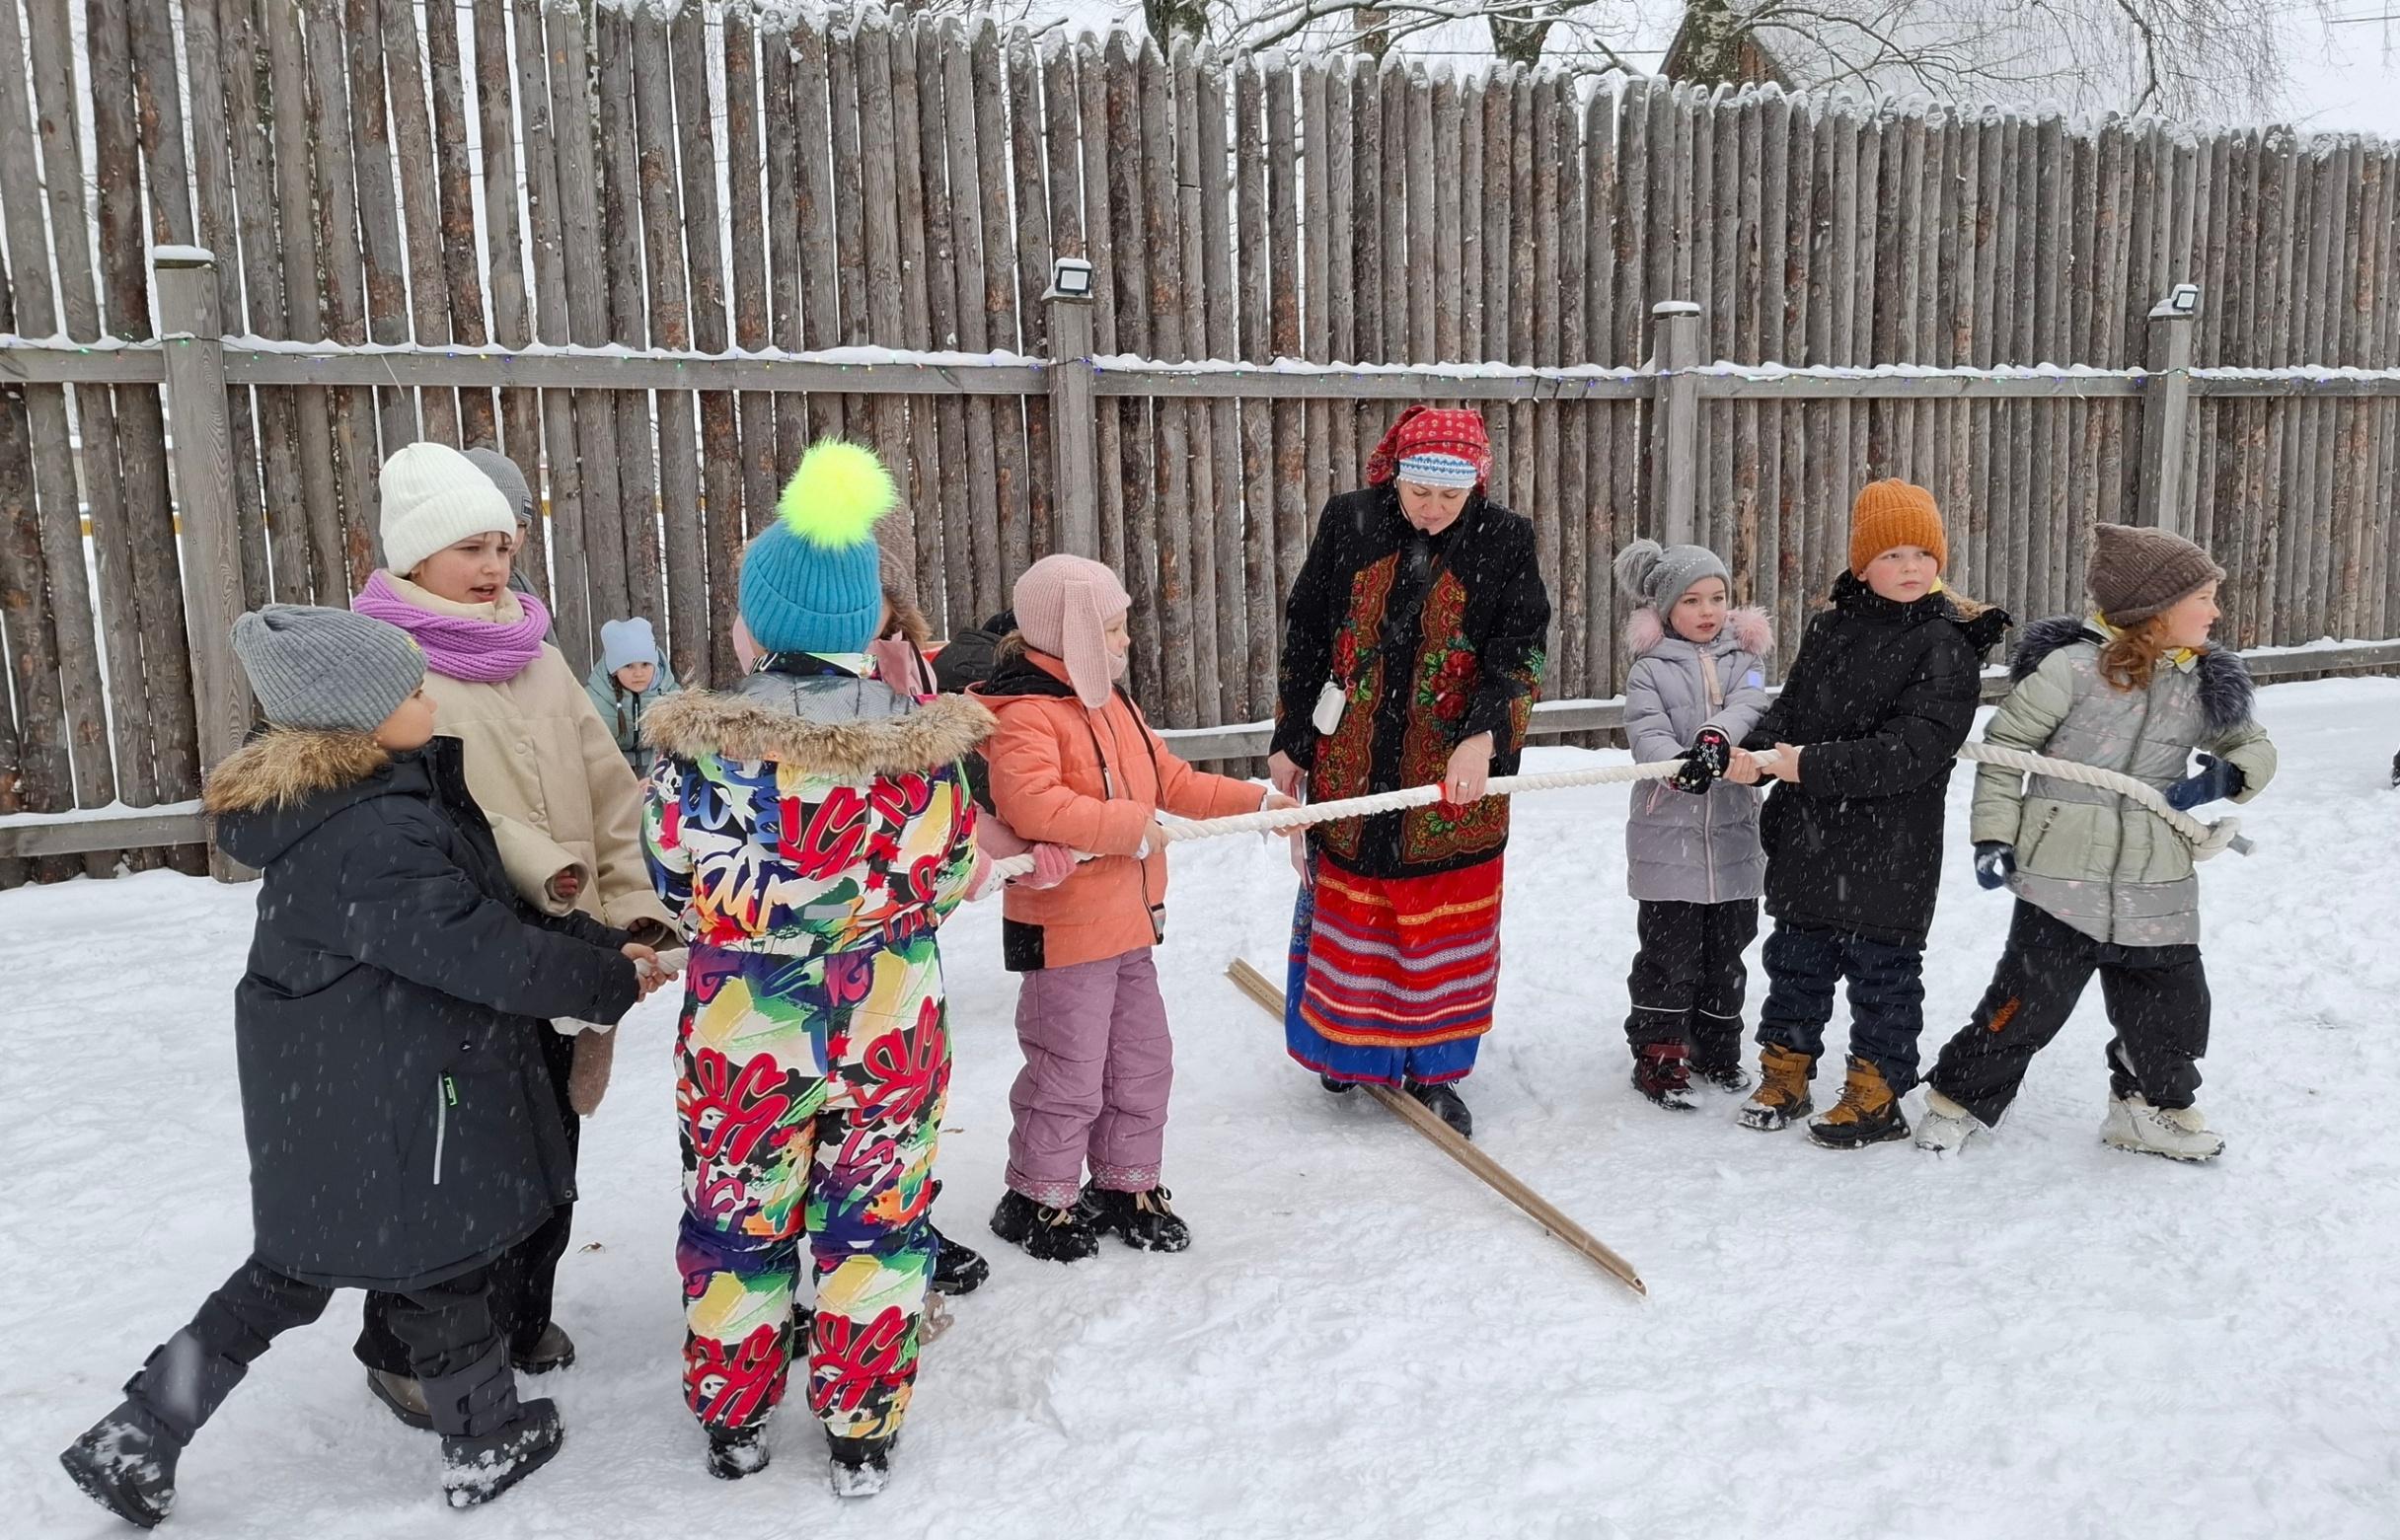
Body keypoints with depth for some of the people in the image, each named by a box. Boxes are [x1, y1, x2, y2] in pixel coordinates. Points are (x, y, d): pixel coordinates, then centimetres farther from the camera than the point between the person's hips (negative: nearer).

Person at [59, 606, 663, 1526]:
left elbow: (484, 907, 8)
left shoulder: (361, 798, 5)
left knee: (300, 1263, 23)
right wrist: (608, 981, -14)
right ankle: (487, 1447, 30)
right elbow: (477, 950, -27)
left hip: (328, 1092, 9)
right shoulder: (373, 837, -28)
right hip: (389, 1103, -9)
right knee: (437, 1263, 10)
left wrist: (596, 941, 2)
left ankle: (137, 1438, 27)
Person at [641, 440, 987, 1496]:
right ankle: (862, 1434, 30)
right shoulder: (921, 741, -11)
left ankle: (733, 1425, 38)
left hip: (744, 1033, 0)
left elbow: (673, 885, -4)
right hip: (892, 1027, 1)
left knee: (738, 1223, 20)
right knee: (878, 1222, 17)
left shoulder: (703, 744, -14)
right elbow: (948, 883, -2)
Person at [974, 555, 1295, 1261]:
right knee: (1069, 1075, 2)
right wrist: (1135, 825, -28)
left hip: (1129, 920, 9)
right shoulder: (1024, 713, -19)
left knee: (1143, 1061, 17)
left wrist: (1258, 802, 8)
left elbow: (1174, 781, 16)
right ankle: (1037, 1199, 22)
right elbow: (1033, 804, -34)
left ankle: (1127, 1184, 34)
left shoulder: (1112, 704, 12)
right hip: (1063, 930, -9)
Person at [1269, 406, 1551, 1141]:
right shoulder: (1348, 522, -3)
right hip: (1349, 768, 1)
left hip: (1454, 778, -1)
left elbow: (1520, 654, -8)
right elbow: (1304, 639, 5)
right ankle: (1346, 1038, 34)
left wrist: (1483, 737, -24)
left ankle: (1432, 1065, 25)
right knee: (1346, 909, 12)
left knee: (1447, 926, 7)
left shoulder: (1504, 541, -5)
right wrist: (1290, 741, 6)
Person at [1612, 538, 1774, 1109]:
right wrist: (1680, 767, -35)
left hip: (1733, 830, 4)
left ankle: (1717, 1048, 30)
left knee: (1726, 945, 14)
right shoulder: (1649, 668, -2)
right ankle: (1659, 1057, 12)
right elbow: (1646, 731, -15)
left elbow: (1749, 706, -12)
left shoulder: (1745, 658, 8)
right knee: (1669, 949, 0)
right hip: (1667, 832, -4)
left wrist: (1717, 736, -33)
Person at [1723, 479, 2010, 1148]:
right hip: (1805, 836, 6)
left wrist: (1813, 765, -24)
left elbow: (1912, 748, -20)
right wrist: (1758, 752, -12)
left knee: (1882, 968, 8)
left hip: (1889, 848, -6)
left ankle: (1876, 1095, 23)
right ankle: (1784, 1075, 32)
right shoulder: (1830, 628, 8)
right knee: (1795, 959, 16)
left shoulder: (1947, 643, -11)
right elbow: (1790, 707, 9)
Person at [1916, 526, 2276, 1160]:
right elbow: (2004, 741, -5)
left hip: (2158, 888, 5)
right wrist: (1994, 834, -7)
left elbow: (2254, 746, 21)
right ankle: (1961, 1097, 21)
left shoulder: (2204, 684, 5)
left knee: (2171, 1004, 13)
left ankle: (2151, 1108, 37)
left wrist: (2227, 777, -3)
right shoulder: (2074, 665, -12)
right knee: (2028, 1000, 1)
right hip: (2063, 876, -5)